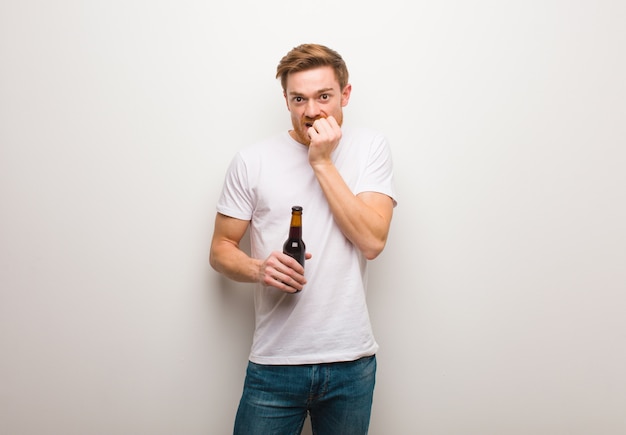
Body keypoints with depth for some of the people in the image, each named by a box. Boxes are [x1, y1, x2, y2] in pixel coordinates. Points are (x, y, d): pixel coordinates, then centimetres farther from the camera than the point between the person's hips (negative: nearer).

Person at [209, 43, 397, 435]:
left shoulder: (370, 147, -1)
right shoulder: (251, 161, -1)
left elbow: (372, 241, -12)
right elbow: (221, 249, 4)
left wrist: (322, 162, -13)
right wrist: (258, 269, -17)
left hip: (351, 361, 1)